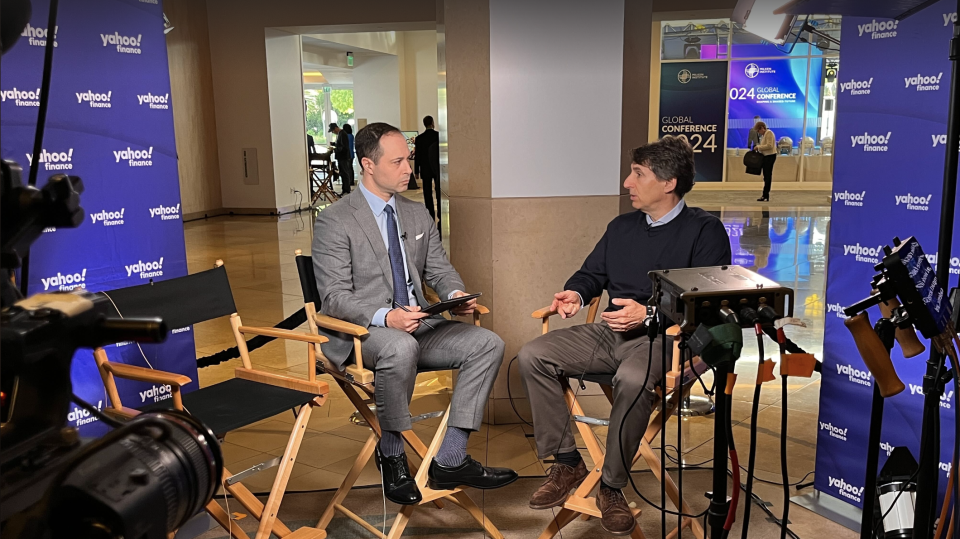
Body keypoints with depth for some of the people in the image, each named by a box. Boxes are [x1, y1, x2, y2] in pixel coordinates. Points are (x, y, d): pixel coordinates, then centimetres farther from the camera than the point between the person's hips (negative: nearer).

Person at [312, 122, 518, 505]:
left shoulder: (417, 215, 14)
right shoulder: (334, 221, -7)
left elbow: (439, 269, 15)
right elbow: (335, 298, -12)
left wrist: (455, 294, -10)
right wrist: (385, 318, -30)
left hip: (415, 323, 7)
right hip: (358, 331, -6)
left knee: (487, 344, -15)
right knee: (400, 347, -39)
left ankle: (449, 461, -11)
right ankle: (391, 456, -13)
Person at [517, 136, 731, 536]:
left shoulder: (705, 231, -2)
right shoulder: (621, 227, 18)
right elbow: (592, 273, 25)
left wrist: (648, 314, -21)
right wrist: (576, 293, 1)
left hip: (665, 338, -6)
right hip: (609, 333, 6)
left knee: (633, 379, -40)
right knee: (532, 356, -13)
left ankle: (611, 487, -18)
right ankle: (567, 462, -7)